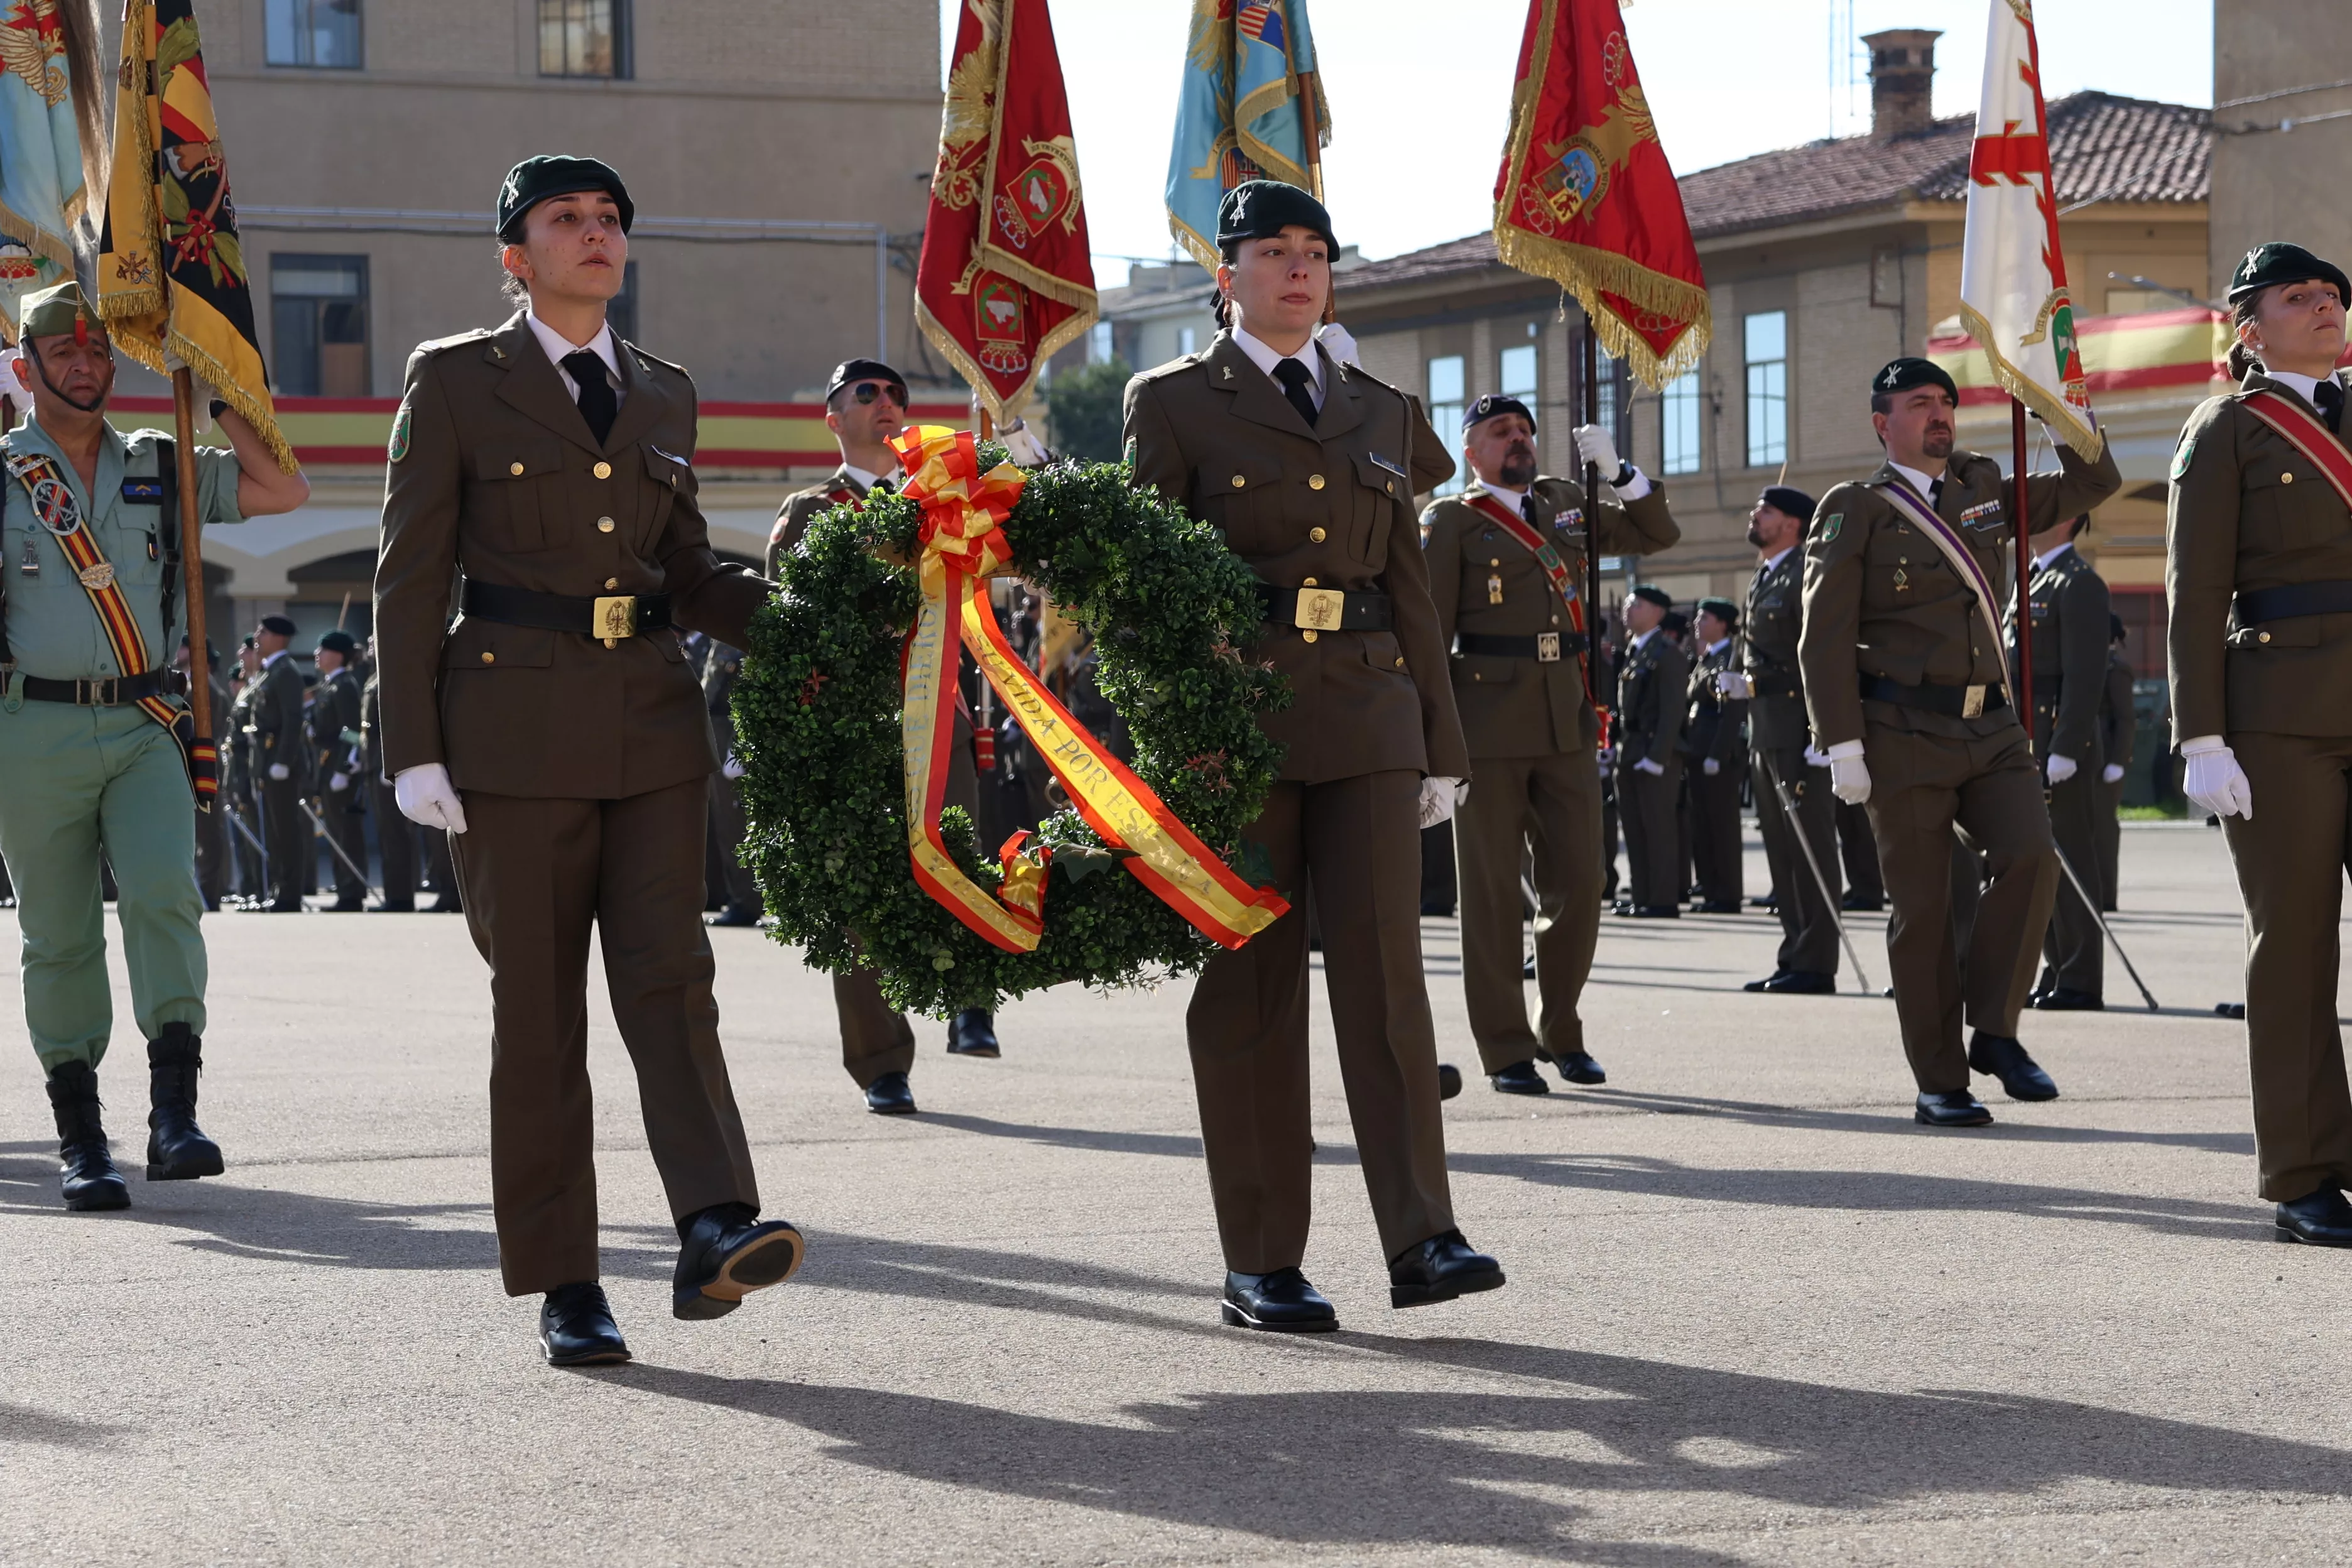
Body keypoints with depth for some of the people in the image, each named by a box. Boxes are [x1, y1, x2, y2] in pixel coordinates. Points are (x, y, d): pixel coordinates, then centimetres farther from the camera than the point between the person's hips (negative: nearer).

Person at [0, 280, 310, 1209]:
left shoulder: (161, 471, 13)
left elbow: (284, 493, 7)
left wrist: (221, 397, 6)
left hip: (144, 727, 1)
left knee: (163, 893, -20)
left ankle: (173, 1114, -22)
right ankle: (79, 1140, 9)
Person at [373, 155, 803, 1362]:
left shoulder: (663, 394, 16)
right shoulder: (455, 381, 3)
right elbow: (411, 577, -1)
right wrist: (413, 751, -8)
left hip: (652, 726, 3)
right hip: (514, 728, -3)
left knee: (669, 976, -11)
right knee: (536, 1010, 0)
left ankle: (713, 1230, -23)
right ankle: (564, 1288, 4)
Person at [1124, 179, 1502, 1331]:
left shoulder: (1381, 414, 16)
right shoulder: (1172, 404, 4)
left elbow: (1409, 587, 17)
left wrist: (1441, 745, 12)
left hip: (1367, 721, 3)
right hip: (1232, 718, -3)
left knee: (1384, 968, -6)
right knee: (1250, 987, 0)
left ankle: (1420, 1240, -8)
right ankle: (1261, 1264, 5)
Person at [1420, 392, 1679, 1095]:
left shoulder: (1565, 504, 17)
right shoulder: (1450, 522, 2)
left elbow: (1658, 535, 22)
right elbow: (1428, 634, -4)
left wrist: (1617, 471, 5)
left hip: (1568, 724, 5)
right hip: (1488, 728, -5)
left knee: (1578, 883, 4)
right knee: (1493, 892, 0)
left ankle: (1562, 1032, 19)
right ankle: (1506, 1050, 5)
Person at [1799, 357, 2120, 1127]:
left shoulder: (1985, 489, 16)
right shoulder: (1853, 511, 1)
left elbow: (2093, 484, 19)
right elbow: (1825, 638, -5)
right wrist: (1842, 745, -12)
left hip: (1990, 728, 4)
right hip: (1904, 736, -4)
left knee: (2030, 859, -18)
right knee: (1922, 909, -1)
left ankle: (1995, 1032, -3)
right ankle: (1939, 1084, 6)